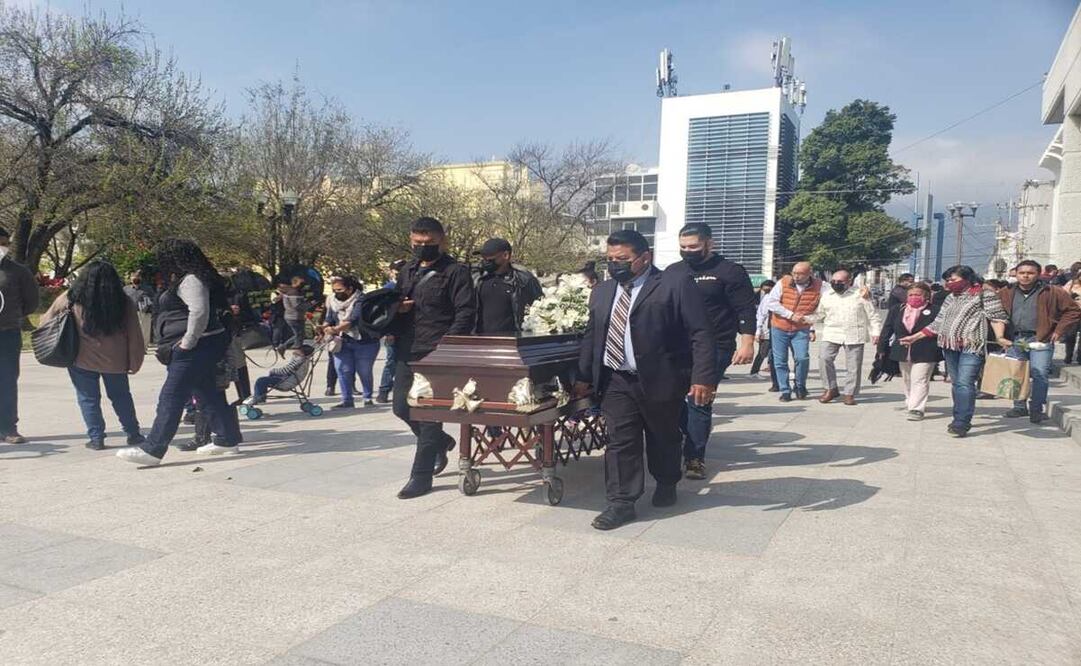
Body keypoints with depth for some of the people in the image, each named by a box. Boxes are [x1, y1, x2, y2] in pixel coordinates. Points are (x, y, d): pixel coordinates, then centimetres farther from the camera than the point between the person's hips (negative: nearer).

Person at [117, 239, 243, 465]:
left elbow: (199, 311, -27)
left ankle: (152, 450, -4)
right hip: (201, 347, 11)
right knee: (209, 395, 15)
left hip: (196, 349, -11)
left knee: (170, 398, -8)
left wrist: (188, 342, -21)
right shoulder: (189, 279, 18)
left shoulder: (189, 280, -14)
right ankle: (228, 440, 23)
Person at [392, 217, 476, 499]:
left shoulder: (456, 272, -5)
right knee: (402, 407, 12)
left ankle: (421, 476, 7)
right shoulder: (407, 271, 16)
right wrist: (396, 308, 1)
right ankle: (440, 442, 37)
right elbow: (394, 304, 27)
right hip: (407, 353, 7)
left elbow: (466, 314, -12)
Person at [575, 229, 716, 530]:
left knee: (663, 438, 14)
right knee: (620, 442, 1)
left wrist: (703, 378, -19)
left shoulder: (676, 285, -8)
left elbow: (702, 334, -12)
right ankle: (621, 502, 7)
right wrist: (584, 377, 13)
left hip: (660, 380, -4)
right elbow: (590, 336, 17)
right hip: (615, 381, 4)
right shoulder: (602, 292, 11)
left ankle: (666, 485, 36)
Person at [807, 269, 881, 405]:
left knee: (853, 365, 1)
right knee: (824, 358, -15)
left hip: (854, 335, -2)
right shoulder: (827, 296, 9)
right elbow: (820, 315, 15)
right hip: (831, 334, 2)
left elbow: (873, 315, 5)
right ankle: (831, 389, -1)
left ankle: (849, 393, 13)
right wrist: (803, 317, -1)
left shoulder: (860, 295, 1)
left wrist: (876, 332, -2)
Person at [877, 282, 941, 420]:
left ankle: (917, 409, -9)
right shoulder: (897, 310, 6)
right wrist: (882, 349, 4)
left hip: (924, 353, -5)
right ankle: (910, 403, 33)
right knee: (907, 380, 17)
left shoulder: (934, 311, -5)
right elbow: (887, 330, 7)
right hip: (903, 352, 5)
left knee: (919, 381, -8)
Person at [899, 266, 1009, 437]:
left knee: (965, 384, -15)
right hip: (950, 346, 7)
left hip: (971, 346, -7)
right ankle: (960, 419, 15)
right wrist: (914, 337, 20)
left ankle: (961, 423, -17)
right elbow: (937, 324, 23)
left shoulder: (984, 294, 2)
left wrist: (999, 337, -21)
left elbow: (997, 317, -4)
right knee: (957, 384, 9)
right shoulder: (950, 299, 21)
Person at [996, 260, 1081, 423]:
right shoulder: (1006, 293, 9)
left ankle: (1036, 409, 0)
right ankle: (1019, 407, 20)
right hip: (1015, 340, 3)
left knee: (1039, 374, -10)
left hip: (1040, 339, -3)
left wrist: (1059, 331, -2)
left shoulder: (1052, 292, 1)